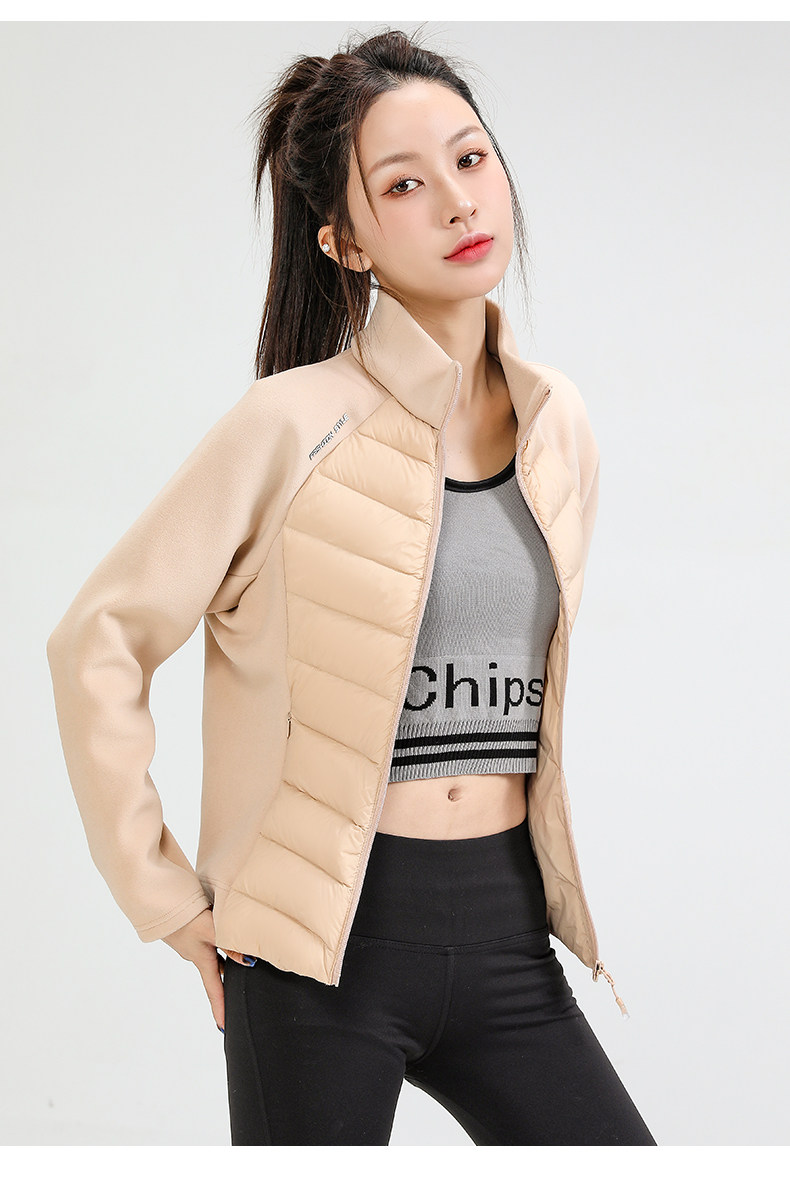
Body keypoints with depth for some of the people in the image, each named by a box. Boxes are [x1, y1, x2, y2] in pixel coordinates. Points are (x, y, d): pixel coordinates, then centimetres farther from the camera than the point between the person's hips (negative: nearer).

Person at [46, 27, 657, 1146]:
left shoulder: (558, 420, 6)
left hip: (504, 929, 5)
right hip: (334, 936, -5)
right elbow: (97, 642, -8)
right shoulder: (295, 425, -11)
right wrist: (169, 900, -7)